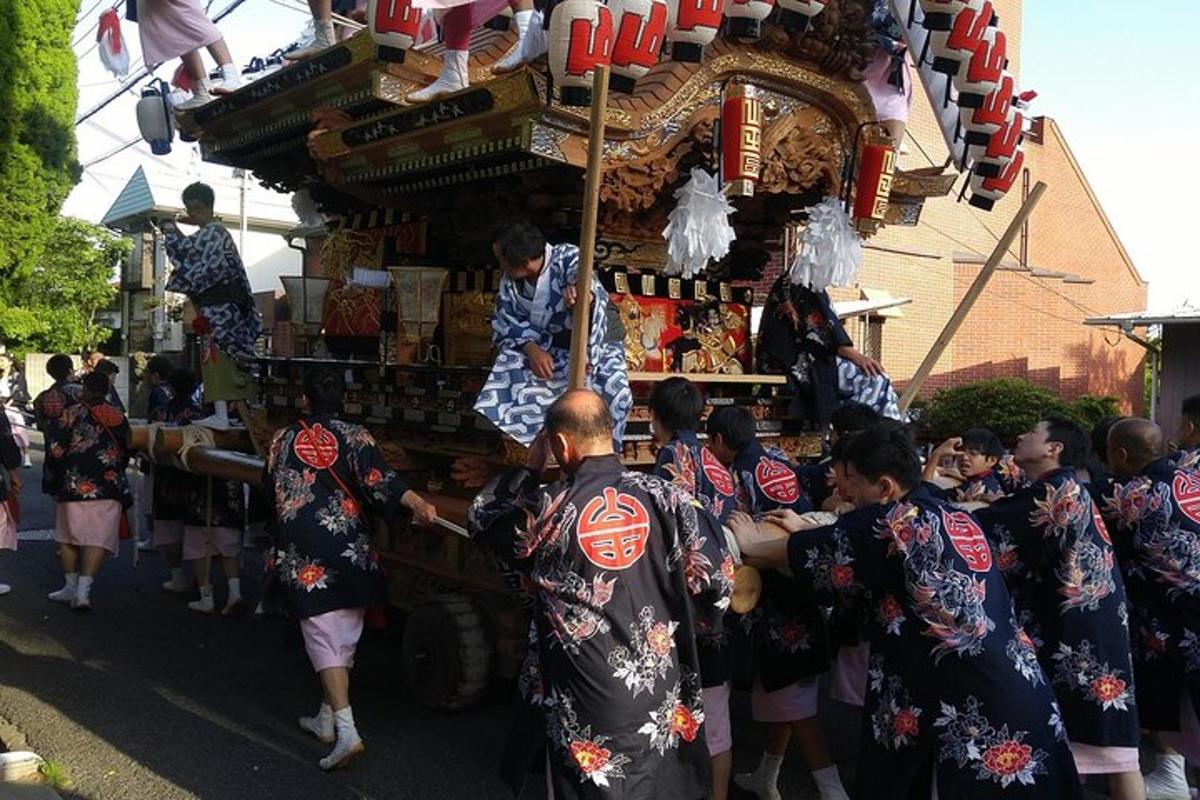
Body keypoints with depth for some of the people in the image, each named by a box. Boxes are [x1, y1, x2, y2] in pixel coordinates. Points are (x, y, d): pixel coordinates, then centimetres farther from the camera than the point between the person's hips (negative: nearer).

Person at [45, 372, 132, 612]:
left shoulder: (73, 413, -2)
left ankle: (71, 587, 22)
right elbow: (127, 453, 14)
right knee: (98, 539, -1)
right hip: (110, 487, 1)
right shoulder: (119, 419, 7)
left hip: (75, 484, -1)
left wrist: (58, 467, 13)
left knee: (68, 536, 15)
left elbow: (55, 448, -6)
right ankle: (84, 590, -11)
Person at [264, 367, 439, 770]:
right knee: (345, 637, 15)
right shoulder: (355, 436, -2)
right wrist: (414, 501, -32)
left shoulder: (282, 440, 5)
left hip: (303, 553, 0)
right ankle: (327, 718, 28)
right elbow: (377, 478, -20)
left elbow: (271, 488, 18)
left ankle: (346, 729, -14)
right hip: (350, 550, 1)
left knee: (322, 636, -1)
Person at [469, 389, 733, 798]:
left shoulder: (545, 510, -13)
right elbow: (718, 580, -6)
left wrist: (530, 468, 13)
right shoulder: (665, 496, -9)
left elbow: (483, 519, 6)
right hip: (665, 704, 3)